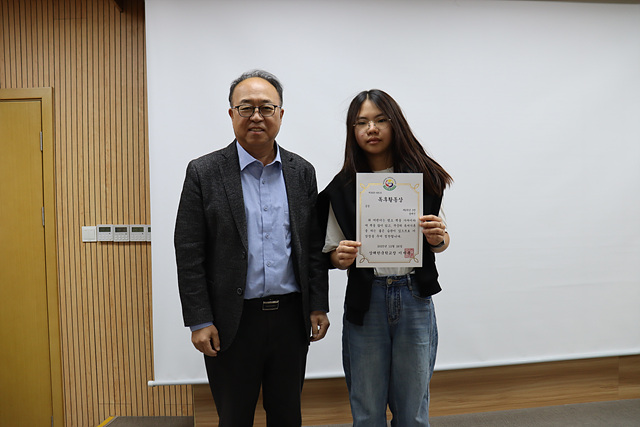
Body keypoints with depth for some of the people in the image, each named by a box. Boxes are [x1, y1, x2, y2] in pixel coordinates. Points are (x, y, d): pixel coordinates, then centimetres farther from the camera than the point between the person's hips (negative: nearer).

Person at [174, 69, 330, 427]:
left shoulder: (302, 172, 4)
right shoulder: (204, 172, -5)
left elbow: (314, 246, 6)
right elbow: (189, 254, -6)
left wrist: (318, 306, 3)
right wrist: (199, 322, -9)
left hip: (292, 317, 3)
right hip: (233, 322, -2)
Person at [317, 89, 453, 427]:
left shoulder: (423, 175, 0)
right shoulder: (343, 186, -1)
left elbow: (442, 241, 9)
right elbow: (332, 253, 4)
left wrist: (437, 238, -13)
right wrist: (342, 256, -18)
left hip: (414, 299, 0)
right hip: (365, 301, 0)